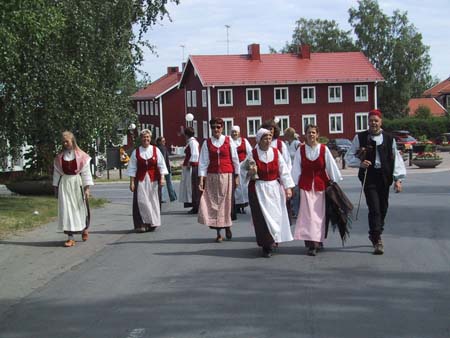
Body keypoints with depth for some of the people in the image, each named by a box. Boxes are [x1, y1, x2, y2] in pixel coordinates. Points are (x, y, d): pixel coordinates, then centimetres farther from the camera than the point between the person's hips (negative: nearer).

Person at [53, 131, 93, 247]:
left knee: (80, 208, 8)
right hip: (64, 184, 2)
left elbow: (86, 172, -4)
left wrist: (87, 188, -9)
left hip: (77, 184, -2)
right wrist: (56, 187, 7)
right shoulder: (59, 157, 5)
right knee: (66, 209, -3)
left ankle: (84, 228, 37)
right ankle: (70, 237, -1)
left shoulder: (82, 156, -4)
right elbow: (56, 173, 9)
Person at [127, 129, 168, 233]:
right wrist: (132, 182, -3)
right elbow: (132, 169, 3)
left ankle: (152, 223, 11)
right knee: (141, 201, -9)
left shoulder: (155, 150, 4)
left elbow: (161, 165, 2)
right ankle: (141, 224, -6)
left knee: (153, 201, 2)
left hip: (153, 180, 1)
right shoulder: (136, 152, 3)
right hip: (140, 180, -1)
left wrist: (162, 178, -8)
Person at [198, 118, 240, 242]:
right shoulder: (207, 143, 3)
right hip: (212, 176, 1)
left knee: (226, 201, 1)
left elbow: (235, 159, 5)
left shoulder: (229, 141, 2)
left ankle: (227, 226, 20)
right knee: (214, 202, -2)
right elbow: (203, 162, 0)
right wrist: (201, 179, -8)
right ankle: (218, 233, 2)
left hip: (226, 175, -1)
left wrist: (236, 176, 3)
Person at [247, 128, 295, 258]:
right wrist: (250, 172, -21)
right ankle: (267, 245, 0)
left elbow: (283, 170, 1)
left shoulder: (276, 152, 1)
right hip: (258, 189, -2)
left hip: (274, 188, 2)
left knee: (276, 215, 6)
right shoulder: (253, 154, -4)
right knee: (262, 217, -6)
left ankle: (274, 239, 26)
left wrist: (288, 187, -4)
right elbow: (246, 171, 2)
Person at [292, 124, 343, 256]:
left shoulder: (324, 149, -1)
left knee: (319, 214, 3)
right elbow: (296, 169, 3)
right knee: (308, 214, -6)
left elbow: (331, 166, 2)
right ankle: (311, 242, -6)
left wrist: (335, 183, 3)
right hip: (306, 185, 0)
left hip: (321, 185, 0)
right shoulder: (301, 150, 2)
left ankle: (317, 240, 12)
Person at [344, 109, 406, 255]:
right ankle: (377, 240, -8)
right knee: (374, 208, -11)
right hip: (368, 176, -3)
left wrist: (398, 178, -2)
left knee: (383, 208, 10)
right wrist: (360, 163, -13)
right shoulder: (360, 138, 3)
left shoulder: (389, 139, 7)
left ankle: (375, 235, 30)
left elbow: (396, 159, 6)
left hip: (384, 177, 3)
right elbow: (349, 157, 6)